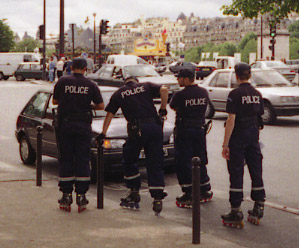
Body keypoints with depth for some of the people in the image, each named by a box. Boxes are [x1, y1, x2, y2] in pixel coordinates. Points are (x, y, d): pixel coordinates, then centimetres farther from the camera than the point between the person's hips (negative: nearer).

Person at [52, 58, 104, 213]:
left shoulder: (62, 81, -1)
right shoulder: (91, 85, 1)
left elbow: (54, 101, 9)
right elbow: (101, 106, 2)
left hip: (65, 125, 0)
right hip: (83, 126, 0)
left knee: (66, 160, 7)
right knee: (82, 160, 5)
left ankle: (66, 196, 7)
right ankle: (81, 196, 4)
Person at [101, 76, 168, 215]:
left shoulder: (119, 93, 17)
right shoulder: (146, 86, 16)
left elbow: (109, 115, 18)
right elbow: (164, 90, -1)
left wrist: (103, 133, 23)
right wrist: (163, 109, 7)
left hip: (137, 129, -2)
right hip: (155, 126, 2)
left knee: (129, 162, 18)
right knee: (155, 164, 5)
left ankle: (134, 194, 20)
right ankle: (158, 200, -1)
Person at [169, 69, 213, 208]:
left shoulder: (180, 95, -16)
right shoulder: (204, 93, 1)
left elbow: (172, 106, 0)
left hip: (184, 130, -6)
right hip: (200, 129, 6)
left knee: (184, 163, 0)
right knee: (200, 162, 17)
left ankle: (188, 196, -1)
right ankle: (205, 192, 26)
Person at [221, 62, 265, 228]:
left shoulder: (235, 94, -13)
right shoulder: (257, 94, 6)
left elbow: (231, 120, -16)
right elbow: (259, 116, 11)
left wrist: (225, 144, -14)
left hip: (238, 135, -6)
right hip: (254, 135, 6)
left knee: (236, 173, -1)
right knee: (256, 172, 11)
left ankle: (236, 213, -1)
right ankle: (258, 210, 17)